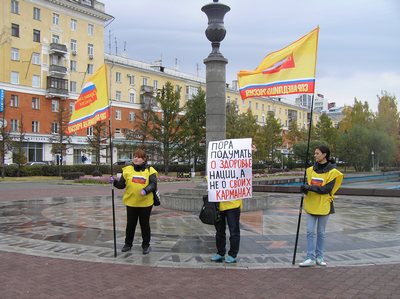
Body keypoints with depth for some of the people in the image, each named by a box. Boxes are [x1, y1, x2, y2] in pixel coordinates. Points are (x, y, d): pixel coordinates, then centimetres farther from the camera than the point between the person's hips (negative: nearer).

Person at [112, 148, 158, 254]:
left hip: (145, 203, -2)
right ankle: (128, 244, 28)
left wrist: (146, 190, -26)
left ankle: (146, 245, 24)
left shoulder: (150, 170, -2)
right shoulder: (128, 169, 3)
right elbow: (121, 184, 3)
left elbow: (153, 184, -9)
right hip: (131, 202, 2)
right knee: (130, 224, 12)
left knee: (145, 224, 10)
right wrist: (114, 182, -15)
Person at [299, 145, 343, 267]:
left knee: (321, 233, 9)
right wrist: (305, 189, -11)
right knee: (310, 232, 0)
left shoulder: (332, 171, -8)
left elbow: (327, 189, -16)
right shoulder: (312, 169, 7)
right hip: (311, 205, 4)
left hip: (324, 206, -3)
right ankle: (311, 258, 5)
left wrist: (310, 187, -21)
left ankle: (319, 257, 22)